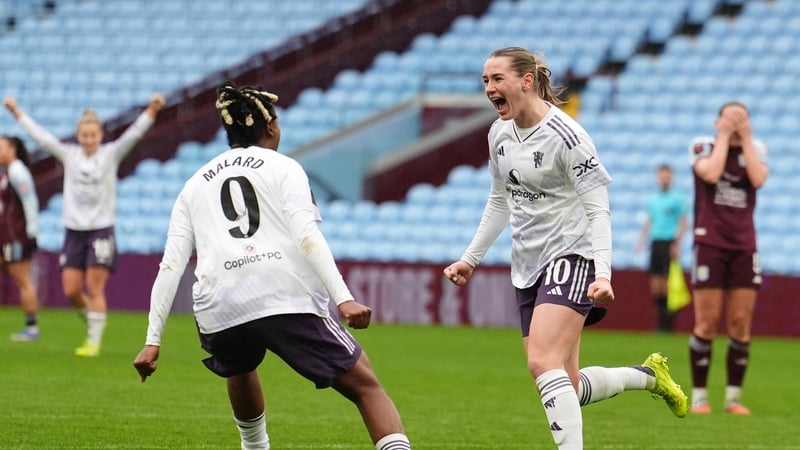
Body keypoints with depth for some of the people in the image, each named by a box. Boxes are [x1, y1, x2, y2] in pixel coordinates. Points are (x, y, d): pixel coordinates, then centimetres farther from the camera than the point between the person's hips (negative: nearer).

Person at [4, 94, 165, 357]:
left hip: (101, 231, -3)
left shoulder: (111, 154, -2)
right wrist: (17, 114, 6)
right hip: (74, 231, 3)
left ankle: (94, 342, 2)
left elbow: (133, 135, -14)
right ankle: (94, 324, 26)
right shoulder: (69, 155, 5)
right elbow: (41, 136, 7)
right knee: (71, 291, 1)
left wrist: (151, 111, -28)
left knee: (95, 289, -5)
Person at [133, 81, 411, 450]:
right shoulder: (283, 168, 14)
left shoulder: (195, 185, 24)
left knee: (239, 369, 38)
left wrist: (153, 340, 13)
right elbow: (307, 237, -3)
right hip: (290, 301, -3)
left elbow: (171, 265, 15)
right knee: (366, 387, -1)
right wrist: (343, 299, -11)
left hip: (220, 310, 3)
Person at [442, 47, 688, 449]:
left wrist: (603, 274, -28)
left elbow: (598, 211, -17)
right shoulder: (499, 134, 8)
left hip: (571, 256, -8)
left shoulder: (566, 136, -16)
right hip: (528, 266, 8)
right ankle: (648, 375, 29)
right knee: (567, 387, 5)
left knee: (543, 363, -25)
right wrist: (471, 258, 22)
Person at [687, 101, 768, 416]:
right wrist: (724, 137, -9)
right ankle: (699, 395, 2)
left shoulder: (756, 149, 9)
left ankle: (734, 396, 7)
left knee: (741, 324, 0)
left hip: (744, 245, 3)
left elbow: (758, 179, -11)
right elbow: (711, 174, -18)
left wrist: (745, 139, -6)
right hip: (710, 242, -3)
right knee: (706, 323, -5)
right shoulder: (702, 146, 2)